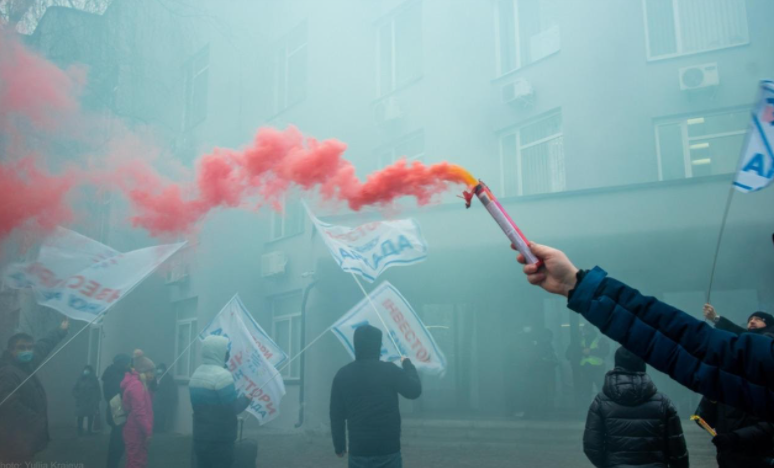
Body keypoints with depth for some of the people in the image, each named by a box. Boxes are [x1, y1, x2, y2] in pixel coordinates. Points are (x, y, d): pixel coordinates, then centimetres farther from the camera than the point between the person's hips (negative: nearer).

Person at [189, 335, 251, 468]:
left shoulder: (196, 374, 11)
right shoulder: (221, 374, -17)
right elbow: (233, 408, -18)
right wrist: (247, 397, -1)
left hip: (200, 438, 8)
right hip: (219, 440, -8)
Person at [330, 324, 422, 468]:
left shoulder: (342, 375, 1)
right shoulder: (389, 370, -9)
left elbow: (336, 415, 6)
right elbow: (415, 390, 0)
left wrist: (339, 445, 16)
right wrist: (408, 365, 15)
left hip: (358, 450, 3)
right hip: (388, 449, -2)